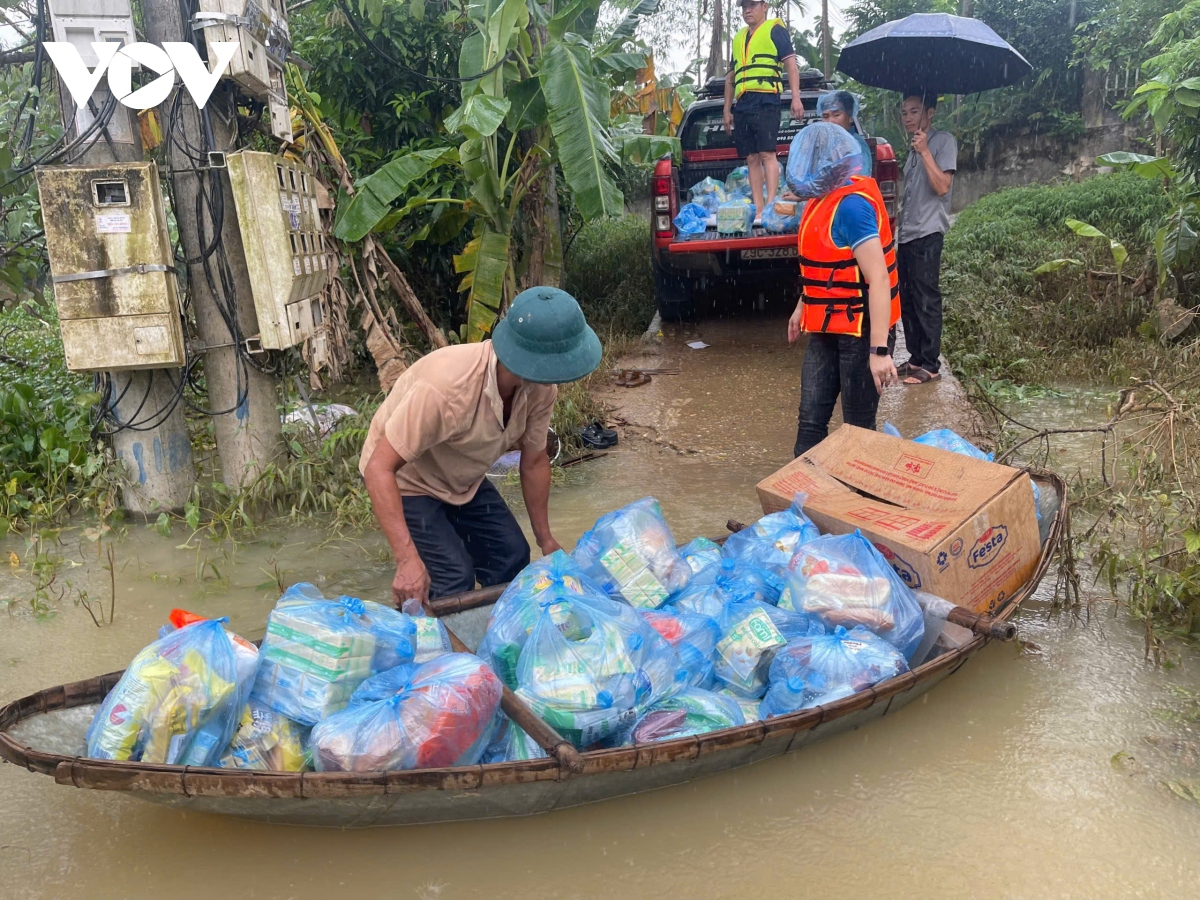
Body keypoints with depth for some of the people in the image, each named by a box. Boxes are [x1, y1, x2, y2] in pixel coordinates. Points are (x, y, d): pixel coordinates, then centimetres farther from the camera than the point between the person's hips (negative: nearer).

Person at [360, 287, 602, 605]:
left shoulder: (540, 387, -20)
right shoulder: (446, 387, -41)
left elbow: (534, 460, -3)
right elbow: (379, 468, -38)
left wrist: (546, 539, 6)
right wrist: (408, 560, -44)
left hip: (465, 480, 7)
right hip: (405, 481, -6)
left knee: (513, 559, 4)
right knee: (455, 581, -17)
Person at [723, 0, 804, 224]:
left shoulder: (775, 29, 5)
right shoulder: (738, 38, 24)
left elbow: (791, 64, -3)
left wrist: (796, 98, -14)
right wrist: (727, 109, 22)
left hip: (765, 101, -6)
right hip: (742, 105, 7)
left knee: (767, 154, -14)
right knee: (751, 159, 3)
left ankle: (770, 208, -19)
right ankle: (758, 210, 3)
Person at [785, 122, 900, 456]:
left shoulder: (850, 206, -21)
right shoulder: (824, 199, 8)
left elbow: (878, 280, -26)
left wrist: (879, 350, -29)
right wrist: (801, 308, 29)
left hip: (859, 332, -9)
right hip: (825, 328, 9)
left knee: (858, 427, 3)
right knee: (811, 419, 12)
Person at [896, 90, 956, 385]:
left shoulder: (944, 141, -4)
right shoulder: (913, 148, 19)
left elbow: (942, 186, -15)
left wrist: (924, 151, -16)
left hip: (927, 235, -8)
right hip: (906, 235, 8)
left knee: (926, 300, -6)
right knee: (907, 300, 10)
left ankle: (930, 364, -1)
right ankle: (916, 358, 18)